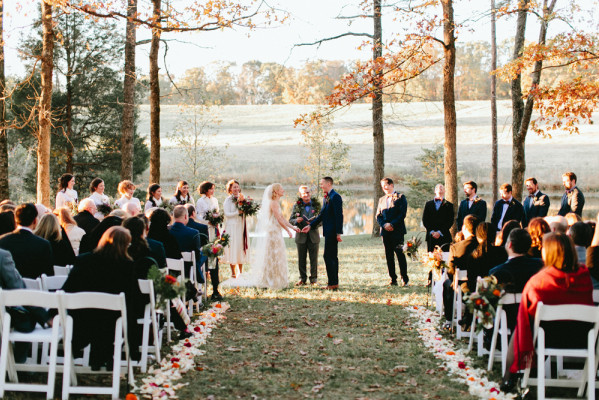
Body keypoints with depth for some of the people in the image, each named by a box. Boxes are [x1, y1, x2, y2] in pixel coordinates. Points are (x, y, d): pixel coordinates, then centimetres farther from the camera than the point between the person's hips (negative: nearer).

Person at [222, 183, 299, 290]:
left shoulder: (276, 202, 15)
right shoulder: (273, 203, -14)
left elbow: (281, 218, 18)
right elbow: (279, 219, -16)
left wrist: (292, 227, 16)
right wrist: (288, 231, -8)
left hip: (274, 232, 9)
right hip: (272, 233, -9)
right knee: (273, 256, -5)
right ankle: (270, 281, -1)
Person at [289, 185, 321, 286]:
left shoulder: (316, 205, 4)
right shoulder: (297, 206, 5)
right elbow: (290, 221, 3)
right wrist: (296, 220, -19)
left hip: (313, 236, 0)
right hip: (301, 236, 0)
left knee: (314, 259, 3)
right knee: (301, 259, 5)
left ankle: (314, 279, 13)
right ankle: (302, 279, 15)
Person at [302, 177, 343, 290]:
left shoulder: (335, 197, -14)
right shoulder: (327, 198, 17)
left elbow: (339, 215, -18)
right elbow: (322, 215, 20)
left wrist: (338, 233, -21)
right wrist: (310, 225, 15)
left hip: (332, 232, -10)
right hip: (329, 232, 10)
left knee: (329, 256, -10)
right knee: (332, 257, 11)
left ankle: (333, 283, -8)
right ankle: (335, 282, 16)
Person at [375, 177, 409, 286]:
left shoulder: (400, 197, 3)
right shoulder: (381, 200, 19)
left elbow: (402, 214, -6)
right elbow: (378, 216, 12)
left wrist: (392, 224, -13)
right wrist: (384, 225, -7)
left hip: (397, 231, -5)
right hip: (385, 232, 5)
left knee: (400, 255, -7)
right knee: (389, 256, 4)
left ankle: (405, 279, -2)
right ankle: (393, 279, 8)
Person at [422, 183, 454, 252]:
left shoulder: (448, 205, 7)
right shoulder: (428, 204, 14)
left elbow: (450, 221, 0)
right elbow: (424, 220, 9)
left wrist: (440, 232, -9)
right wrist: (431, 231, -5)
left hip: (443, 236, -2)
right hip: (431, 237, 2)